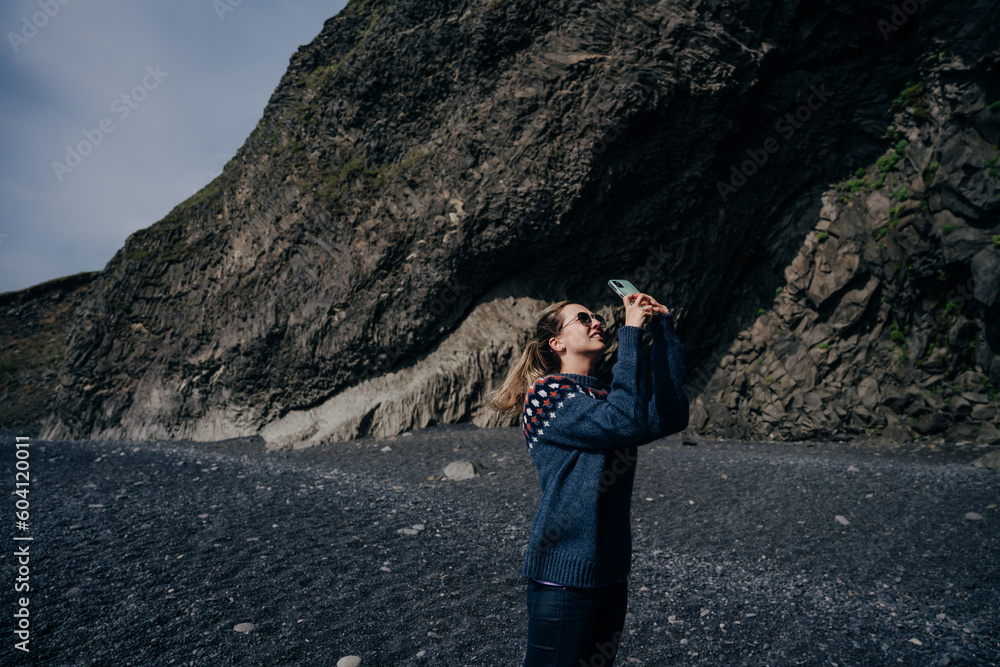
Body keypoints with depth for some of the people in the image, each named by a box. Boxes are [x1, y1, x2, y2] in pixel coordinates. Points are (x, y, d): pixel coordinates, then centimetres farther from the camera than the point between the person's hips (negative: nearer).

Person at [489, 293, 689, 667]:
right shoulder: (546, 394, -12)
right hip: (564, 577, -8)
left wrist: (663, 330, -4)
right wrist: (631, 333, -21)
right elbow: (625, 424, -26)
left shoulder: (604, 396, 13)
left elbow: (669, 417, -3)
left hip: (611, 575, 8)